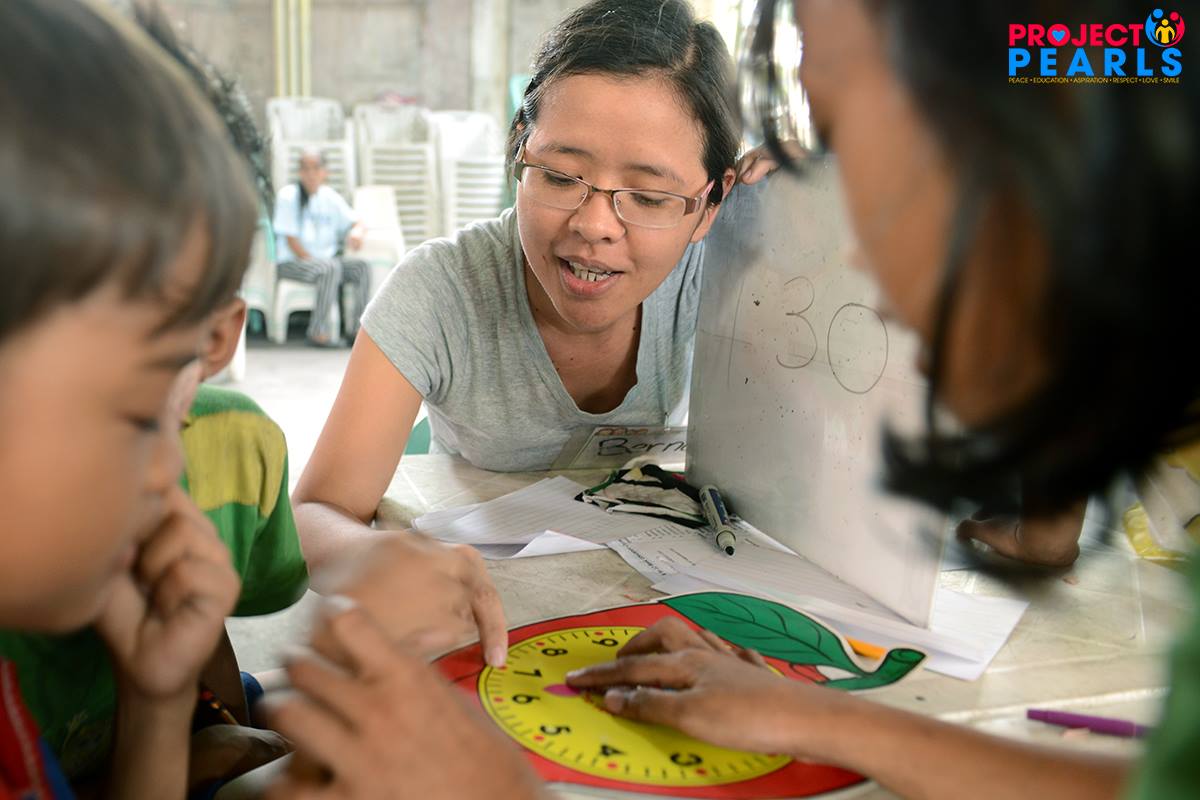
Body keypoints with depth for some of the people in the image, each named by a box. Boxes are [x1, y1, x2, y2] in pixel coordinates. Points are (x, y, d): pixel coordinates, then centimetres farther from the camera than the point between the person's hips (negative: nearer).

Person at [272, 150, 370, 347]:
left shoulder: (330, 196, 9)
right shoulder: (288, 196, -6)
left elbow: (357, 223, 5)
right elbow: (291, 239, -9)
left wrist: (357, 232, -19)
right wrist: (312, 261, -16)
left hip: (326, 258, 6)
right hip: (291, 262, -6)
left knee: (362, 268, -16)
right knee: (330, 268, -34)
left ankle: (354, 328, -12)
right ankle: (318, 332, -28)